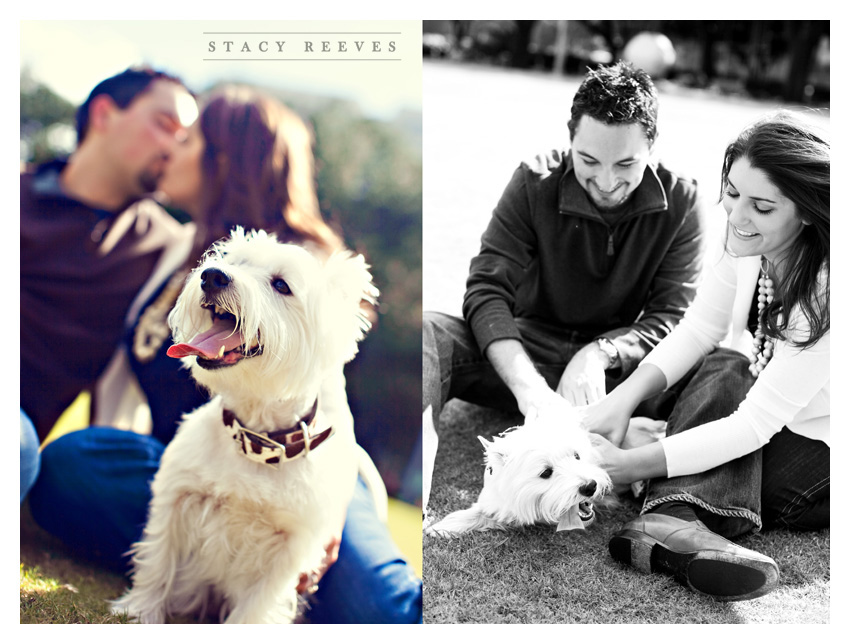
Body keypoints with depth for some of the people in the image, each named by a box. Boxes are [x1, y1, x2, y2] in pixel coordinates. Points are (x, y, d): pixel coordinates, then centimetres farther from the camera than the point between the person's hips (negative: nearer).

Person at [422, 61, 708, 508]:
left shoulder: (681, 204, -4)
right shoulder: (534, 183, -7)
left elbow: (671, 318, -7)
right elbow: (486, 290, -16)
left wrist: (599, 353, -28)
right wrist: (528, 385, -32)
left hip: (617, 369, 1)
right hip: (528, 350, 0)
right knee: (426, 332, -30)